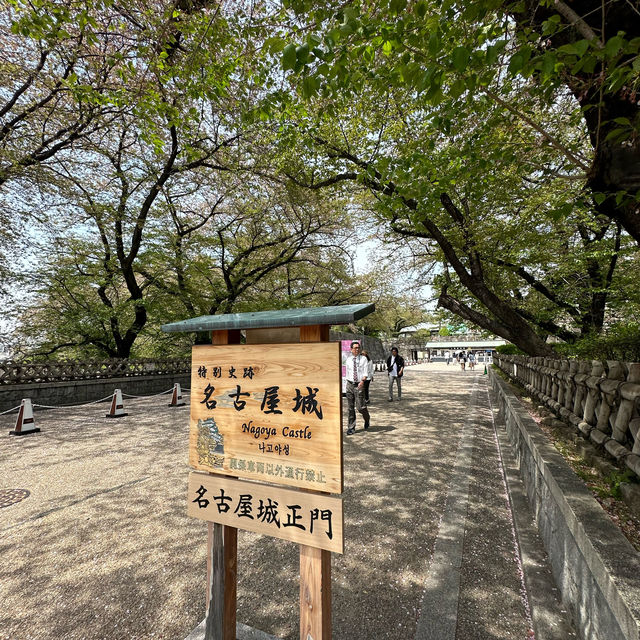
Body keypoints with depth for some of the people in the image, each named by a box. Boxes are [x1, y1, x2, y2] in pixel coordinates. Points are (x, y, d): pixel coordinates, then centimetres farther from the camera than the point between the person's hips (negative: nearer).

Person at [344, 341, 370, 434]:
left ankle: (367, 419, 28)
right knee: (350, 407, 7)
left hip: (359, 385, -3)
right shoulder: (348, 360, 8)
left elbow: (366, 372, -9)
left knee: (360, 407, -6)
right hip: (350, 384, 3)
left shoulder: (363, 359, -2)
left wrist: (362, 381, -26)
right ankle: (351, 428, 18)